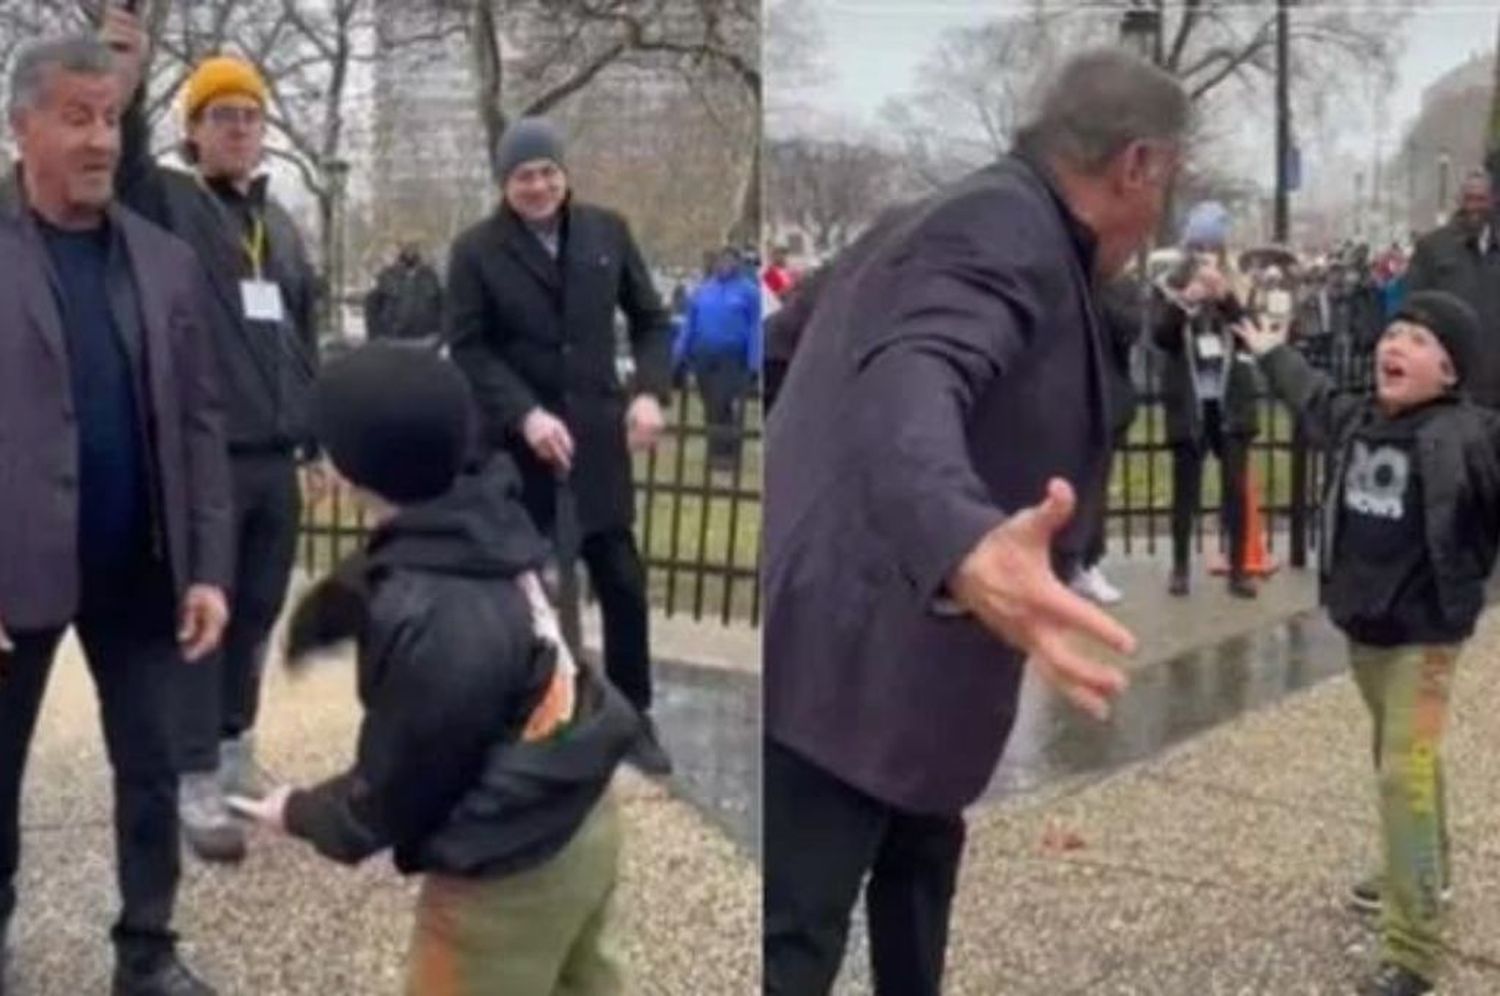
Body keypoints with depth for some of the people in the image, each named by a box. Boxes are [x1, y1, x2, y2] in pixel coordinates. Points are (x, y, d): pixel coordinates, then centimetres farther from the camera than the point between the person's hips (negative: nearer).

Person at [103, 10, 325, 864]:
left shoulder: (281, 225, 15)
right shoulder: (169, 203, -2)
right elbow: (121, 173, -27)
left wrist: (316, 442, 19)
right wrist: (125, 90, -45)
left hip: (274, 457, 6)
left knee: (257, 613, 13)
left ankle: (237, 750, 29)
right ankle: (197, 781, 9)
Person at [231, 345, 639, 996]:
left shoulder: (431, 624, -31)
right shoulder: (479, 527, -7)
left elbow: (393, 796, -17)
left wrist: (299, 814, 0)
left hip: (512, 870, -8)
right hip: (582, 823, 9)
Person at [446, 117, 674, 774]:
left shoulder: (607, 232, 4)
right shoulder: (476, 250, -4)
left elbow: (650, 319, 9)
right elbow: (467, 350, -7)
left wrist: (650, 390, -8)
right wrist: (525, 414, -19)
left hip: (598, 435, 2)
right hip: (514, 443, -2)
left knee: (623, 580, 5)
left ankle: (634, 714, 20)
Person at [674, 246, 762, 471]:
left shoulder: (748, 290, 2)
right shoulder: (702, 290, 14)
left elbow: (755, 328, -3)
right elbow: (689, 324, 16)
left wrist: (754, 363, -11)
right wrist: (679, 355, 10)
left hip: (731, 358, -4)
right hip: (703, 357, 4)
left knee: (721, 406, -12)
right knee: (712, 408, 8)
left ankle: (723, 453, -6)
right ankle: (721, 452, 18)